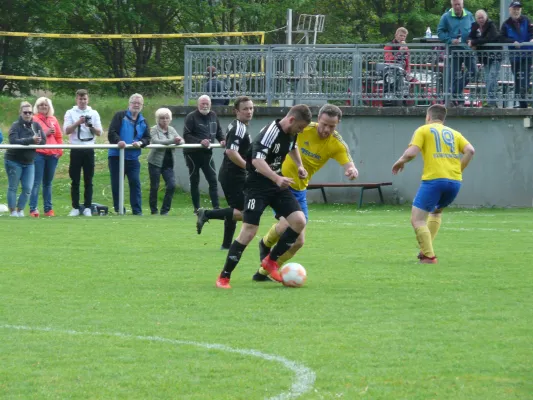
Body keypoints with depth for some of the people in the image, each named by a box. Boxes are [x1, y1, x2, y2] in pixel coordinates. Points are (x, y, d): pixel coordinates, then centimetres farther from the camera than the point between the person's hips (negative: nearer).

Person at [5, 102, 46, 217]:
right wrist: (31, 140, -29)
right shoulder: (16, 126, -10)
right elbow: (13, 141, -24)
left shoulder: (36, 125, 3)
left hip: (29, 162, 4)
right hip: (14, 161, -4)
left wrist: (24, 142, -18)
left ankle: (20, 211, 13)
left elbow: (43, 140, -5)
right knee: (13, 188, 3)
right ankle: (13, 212, 8)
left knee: (28, 189, 1)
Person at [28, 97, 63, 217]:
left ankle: (48, 208, 13)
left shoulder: (53, 120, 16)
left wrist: (60, 150, 6)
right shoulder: (34, 119, 3)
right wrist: (44, 133, -14)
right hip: (38, 153, -5)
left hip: (52, 154, 5)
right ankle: (33, 209, -12)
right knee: (36, 182, -9)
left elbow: (59, 136, 17)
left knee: (48, 183, 10)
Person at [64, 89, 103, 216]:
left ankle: (87, 208, 4)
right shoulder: (70, 113, 5)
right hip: (75, 150, -1)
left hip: (89, 149, 1)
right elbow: (67, 130, -4)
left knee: (88, 180, 1)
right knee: (75, 180, 0)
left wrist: (91, 126, -14)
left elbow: (99, 133, 6)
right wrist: (78, 123, -18)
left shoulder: (94, 113, 9)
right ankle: (75, 208, 4)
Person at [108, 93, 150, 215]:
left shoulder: (143, 122, 15)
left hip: (133, 158, 3)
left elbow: (147, 139, 9)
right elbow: (111, 133, -8)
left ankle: (137, 210, 1)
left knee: (135, 183, -2)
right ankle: (118, 209, 9)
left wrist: (140, 143, -13)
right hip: (116, 156, -3)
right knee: (116, 184, 1)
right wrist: (118, 141, -27)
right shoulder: (120, 116, 1)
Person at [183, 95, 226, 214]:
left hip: (207, 153, 4)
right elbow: (186, 135, -16)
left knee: (213, 180, -4)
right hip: (192, 154, -4)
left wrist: (222, 140, -2)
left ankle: (216, 207, -6)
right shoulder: (191, 117, -10)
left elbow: (218, 131, 19)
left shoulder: (213, 116, 8)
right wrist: (200, 141, -28)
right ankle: (197, 208, 13)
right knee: (194, 181, 6)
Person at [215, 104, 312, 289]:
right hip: (257, 185, -8)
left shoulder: (291, 133, 4)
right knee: (249, 231, -15)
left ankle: (271, 261, 10)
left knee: (299, 221, -7)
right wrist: (277, 179, -48)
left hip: (277, 184, 8)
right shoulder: (270, 133, -24)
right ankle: (224, 277, -5)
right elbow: (257, 160, -36)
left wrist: (299, 165, 16)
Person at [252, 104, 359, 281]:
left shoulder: (337, 145, -9)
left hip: (299, 190, 5)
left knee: (298, 241, 2)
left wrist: (352, 171, -43)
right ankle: (266, 244, 8)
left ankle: (263, 273, 20)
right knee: (287, 224, -27)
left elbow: (349, 166, -19)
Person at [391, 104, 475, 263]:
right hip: (455, 181, 6)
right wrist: (458, 170, 12)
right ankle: (427, 249, 20)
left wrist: (400, 161, 13)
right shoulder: (454, 133, 21)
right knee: (436, 212, 30)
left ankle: (429, 256, -13)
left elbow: (411, 153, -6)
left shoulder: (423, 130, 8)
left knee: (417, 219, -1)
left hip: (434, 179, -6)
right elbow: (470, 150, 4)